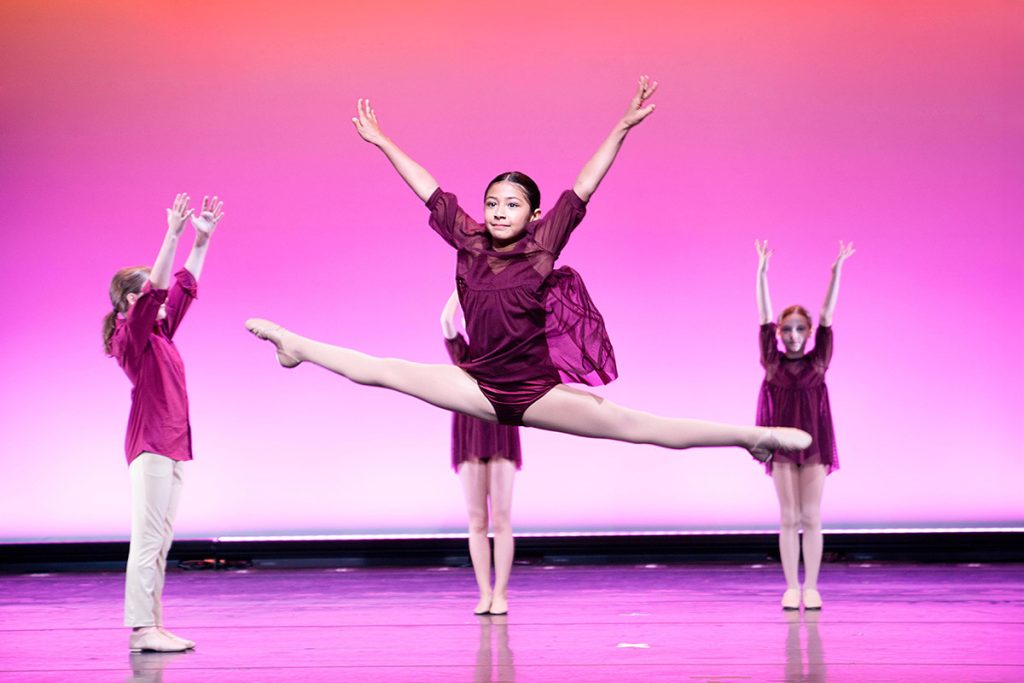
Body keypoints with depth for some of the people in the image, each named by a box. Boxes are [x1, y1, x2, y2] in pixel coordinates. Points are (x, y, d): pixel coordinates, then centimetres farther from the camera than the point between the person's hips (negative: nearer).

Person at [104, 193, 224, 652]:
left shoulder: (160, 334, 16)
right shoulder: (131, 335, -6)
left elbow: (184, 287, 20)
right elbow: (157, 288, -19)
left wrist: (202, 241, 16)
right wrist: (173, 235, -22)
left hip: (173, 446, 9)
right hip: (150, 446, -9)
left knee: (160, 541, 7)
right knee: (148, 540, -9)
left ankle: (152, 628, 9)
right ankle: (142, 630, -8)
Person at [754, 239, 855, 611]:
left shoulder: (818, 362, 5)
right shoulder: (772, 363, 4)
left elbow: (827, 317, -1)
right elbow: (764, 318, -1)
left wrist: (836, 271, -6)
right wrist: (761, 272, -7)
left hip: (814, 443, 0)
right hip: (783, 443, 0)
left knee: (811, 517, 2)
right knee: (789, 517, 3)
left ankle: (811, 587, 6)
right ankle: (791, 587, 7)